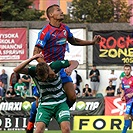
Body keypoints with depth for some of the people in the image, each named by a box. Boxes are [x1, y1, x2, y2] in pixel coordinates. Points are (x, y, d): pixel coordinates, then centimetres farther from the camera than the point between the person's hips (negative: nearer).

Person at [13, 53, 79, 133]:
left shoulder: (55, 66, -16)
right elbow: (16, 70, -29)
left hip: (60, 103, 0)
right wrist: (31, 59, -37)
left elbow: (75, 63, -6)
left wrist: (70, 68, -30)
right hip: (44, 105, 0)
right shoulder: (34, 71, -15)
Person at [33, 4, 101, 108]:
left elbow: (73, 41, 26)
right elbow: (36, 53, -23)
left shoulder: (65, 28, 6)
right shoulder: (45, 32, -17)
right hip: (48, 67, -7)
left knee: (72, 97, -1)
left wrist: (92, 42, 19)